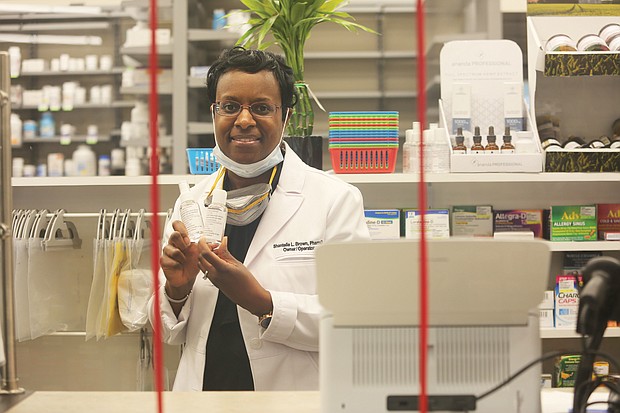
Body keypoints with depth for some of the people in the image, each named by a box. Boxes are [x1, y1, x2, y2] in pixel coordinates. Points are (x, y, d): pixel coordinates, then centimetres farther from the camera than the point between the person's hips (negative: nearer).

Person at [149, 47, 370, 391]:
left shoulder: (336, 199, -6)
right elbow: (169, 334, 12)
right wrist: (177, 290, -7)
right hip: (202, 390, 4)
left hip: (294, 396, -4)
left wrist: (260, 301, -19)